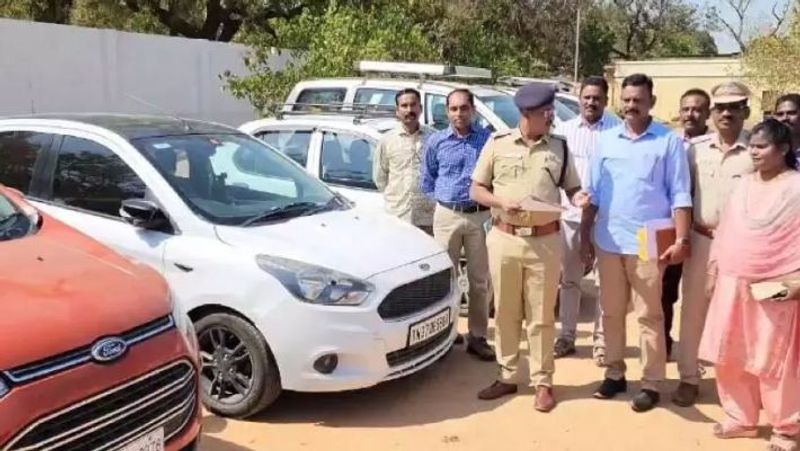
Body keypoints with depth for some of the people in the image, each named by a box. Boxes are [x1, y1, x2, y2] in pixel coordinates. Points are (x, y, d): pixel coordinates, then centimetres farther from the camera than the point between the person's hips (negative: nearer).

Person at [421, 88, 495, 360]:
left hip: (480, 216, 0)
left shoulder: (488, 139, 1)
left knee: (479, 279, 5)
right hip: (447, 216, 1)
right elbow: (427, 180, 13)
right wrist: (443, 198, 4)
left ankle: (477, 337, 14)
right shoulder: (436, 141, 5)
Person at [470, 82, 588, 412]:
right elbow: (476, 190, 5)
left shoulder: (560, 148, 6)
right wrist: (501, 202, -13)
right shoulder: (497, 143, 3)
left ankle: (542, 382, 16)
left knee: (541, 316, 5)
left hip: (545, 241, 0)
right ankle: (507, 377, 23)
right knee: (505, 312, 9)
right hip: (504, 239, 0)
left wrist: (580, 197, -13)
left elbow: (572, 188, 10)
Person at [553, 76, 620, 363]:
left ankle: (601, 339, 17)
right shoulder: (565, 130, 8)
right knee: (569, 278, 12)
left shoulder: (617, 130, -4)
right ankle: (567, 335, 24)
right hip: (571, 213, 3)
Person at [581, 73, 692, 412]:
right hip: (608, 242, 4)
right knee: (611, 312, 12)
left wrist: (681, 239, -13)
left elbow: (680, 195, -4)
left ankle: (651, 384, 14)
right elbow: (593, 193, 9)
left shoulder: (669, 142, -2)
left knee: (649, 316, 4)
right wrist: (585, 237, 6)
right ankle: (614, 373, 25)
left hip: (648, 244, -4)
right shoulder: (605, 141, 8)